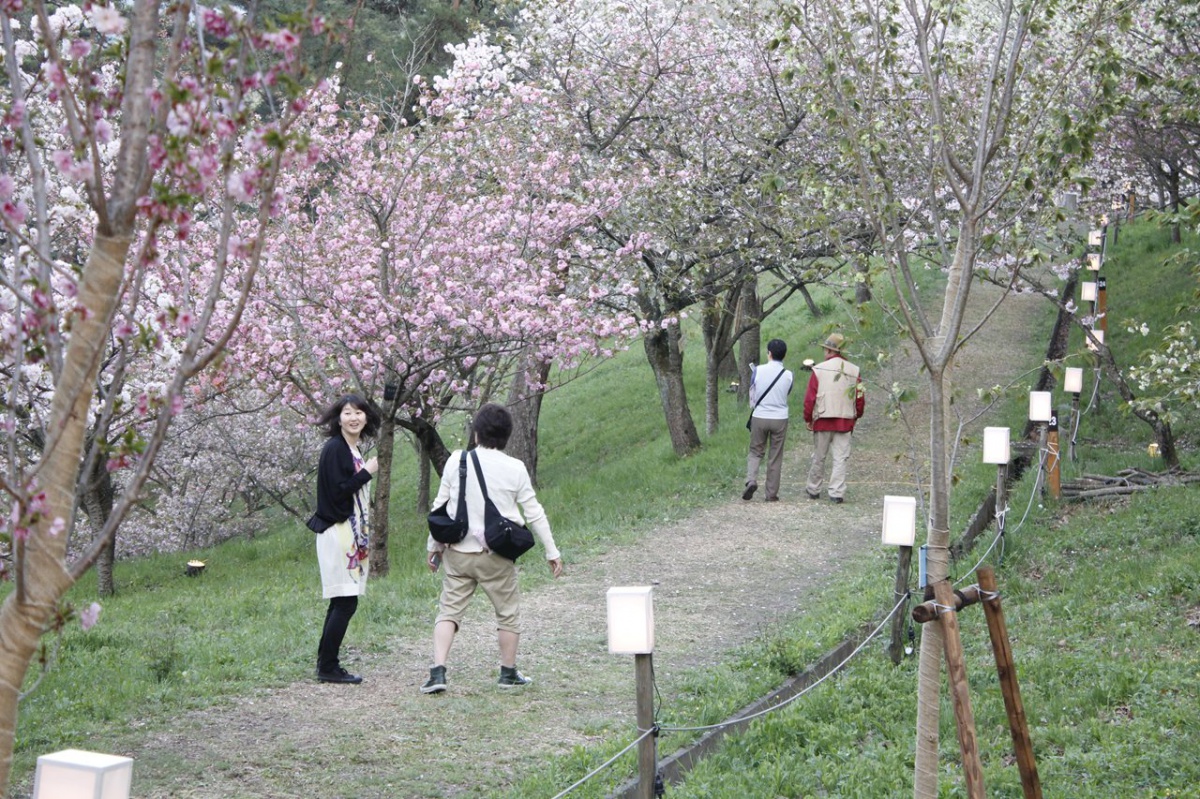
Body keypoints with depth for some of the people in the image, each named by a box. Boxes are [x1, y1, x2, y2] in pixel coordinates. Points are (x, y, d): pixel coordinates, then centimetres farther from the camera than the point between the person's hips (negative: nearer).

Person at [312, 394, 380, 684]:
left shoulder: (355, 450, 15)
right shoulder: (334, 448, -12)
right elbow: (337, 491, -20)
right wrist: (367, 472, -12)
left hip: (352, 533, 9)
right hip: (338, 533, -9)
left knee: (341, 603, 11)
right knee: (345, 603, -9)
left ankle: (326, 665, 16)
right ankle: (328, 667, -3)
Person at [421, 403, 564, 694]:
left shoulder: (456, 461, -2)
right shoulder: (515, 468, -5)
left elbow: (440, 506, 3)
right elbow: (534, 513, 0)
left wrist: (433, 545, 15)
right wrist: (552, 552, 9)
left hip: (458, 553, 1)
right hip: (496, 556, -1)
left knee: (449, 610, 6)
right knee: (508, 613, 15)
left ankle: (437, 671, -7)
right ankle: (508, 672, 23)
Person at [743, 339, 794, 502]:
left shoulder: (758, 371, -8)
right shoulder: (788, 375, -7)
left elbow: (752, 395, 2)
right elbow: (786, 394, 8)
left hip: (759, 417, 0)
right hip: (780, 419, 0)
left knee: (755, 452, 14)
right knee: (775, 457, 9)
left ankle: (751, 480, -10)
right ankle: (772, 493, 12)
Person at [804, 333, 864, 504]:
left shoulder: (819, 370, -6)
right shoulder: (854, 371, 2)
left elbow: (810, 398, -5)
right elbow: (860, 398, 5)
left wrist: (808, 418, 6)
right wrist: (856, 417, 19)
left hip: (822, 421, -1)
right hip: (845, 422, 1)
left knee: (819, 457, 11)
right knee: (840, 459, 3)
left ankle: (813, 490, 24)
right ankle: (837, 493, -3)